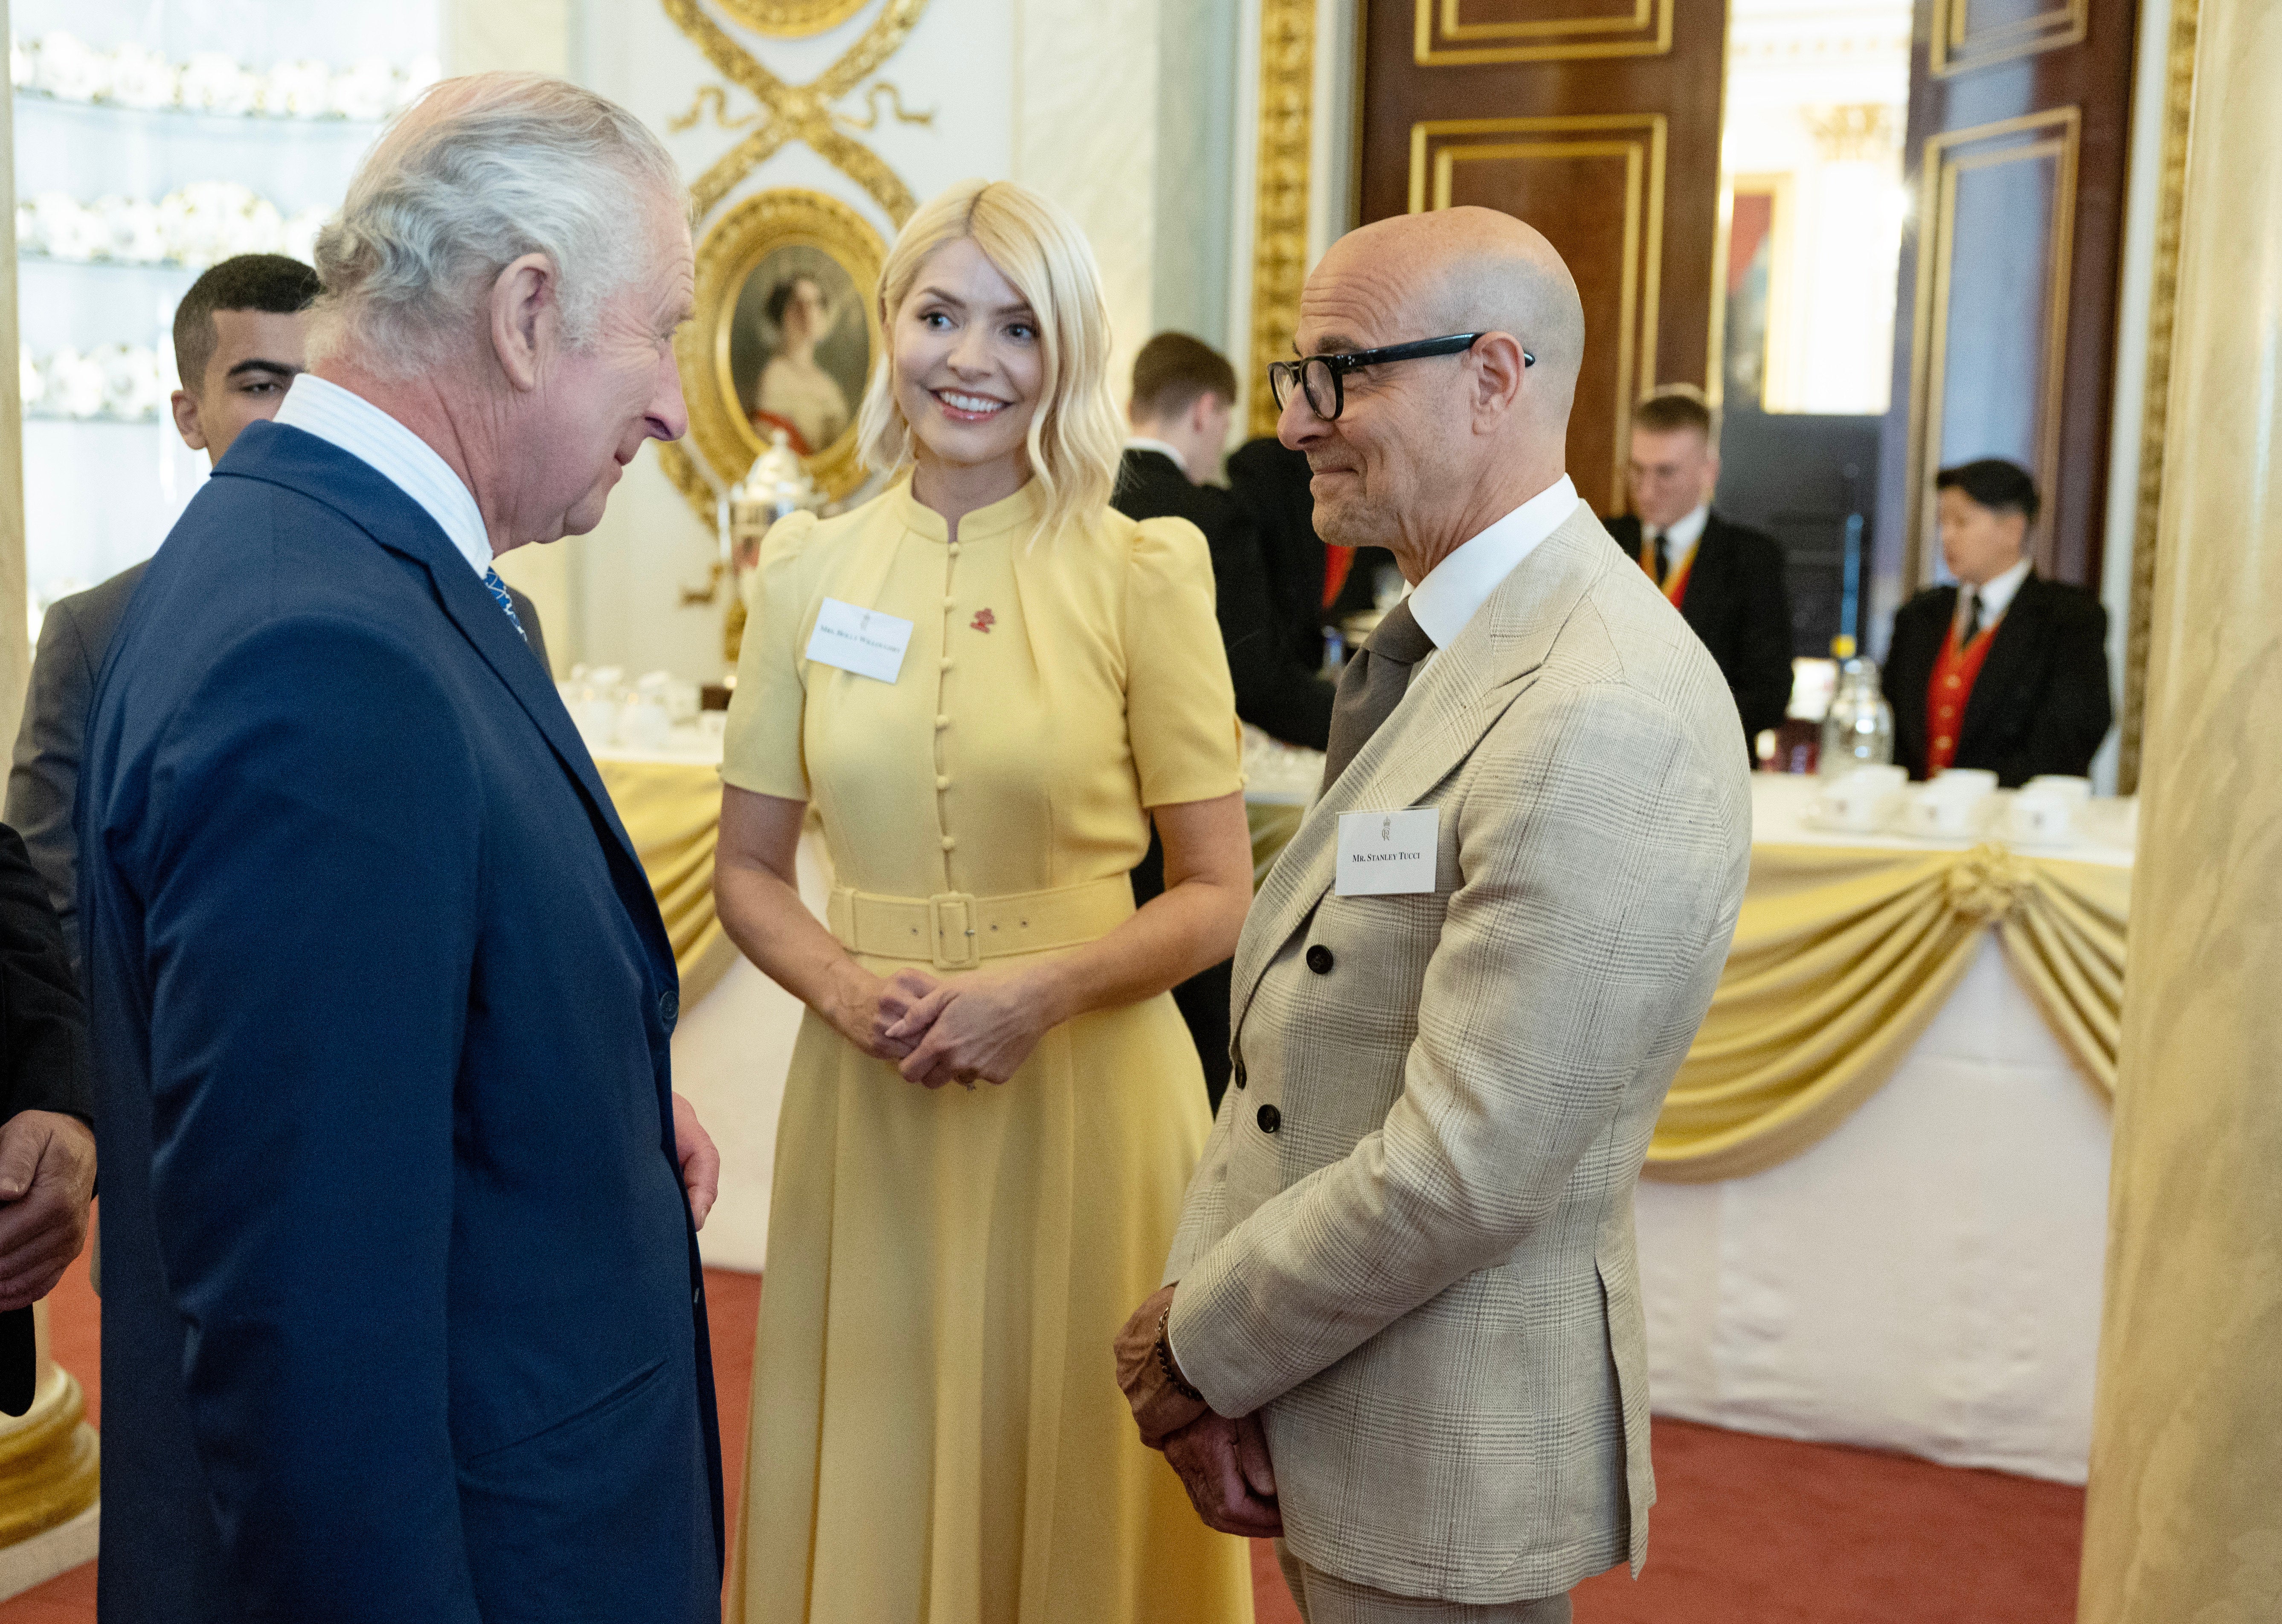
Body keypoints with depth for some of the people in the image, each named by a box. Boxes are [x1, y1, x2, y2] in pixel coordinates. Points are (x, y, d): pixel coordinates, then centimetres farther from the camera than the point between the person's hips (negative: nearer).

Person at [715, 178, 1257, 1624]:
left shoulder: (1144, 572, -6)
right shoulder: (809, 568, 3)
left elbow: (1219, 895, -3)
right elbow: (748, 870, 8)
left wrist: (1041, 989, -18)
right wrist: (845, 985, -10)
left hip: (1086, 1103, -2)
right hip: (868, 1100, 2)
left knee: (1076, 1493, 12)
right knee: (873, 1497, 15)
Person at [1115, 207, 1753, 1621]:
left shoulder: (1608, 716, -25)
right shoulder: (1435, 646, 7)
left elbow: (1462, 1174, -26)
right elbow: (1289, 1028, 6)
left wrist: (1198, 1350, -13)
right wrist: (1203, 1305, -4)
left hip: (1445, 1463, -8)